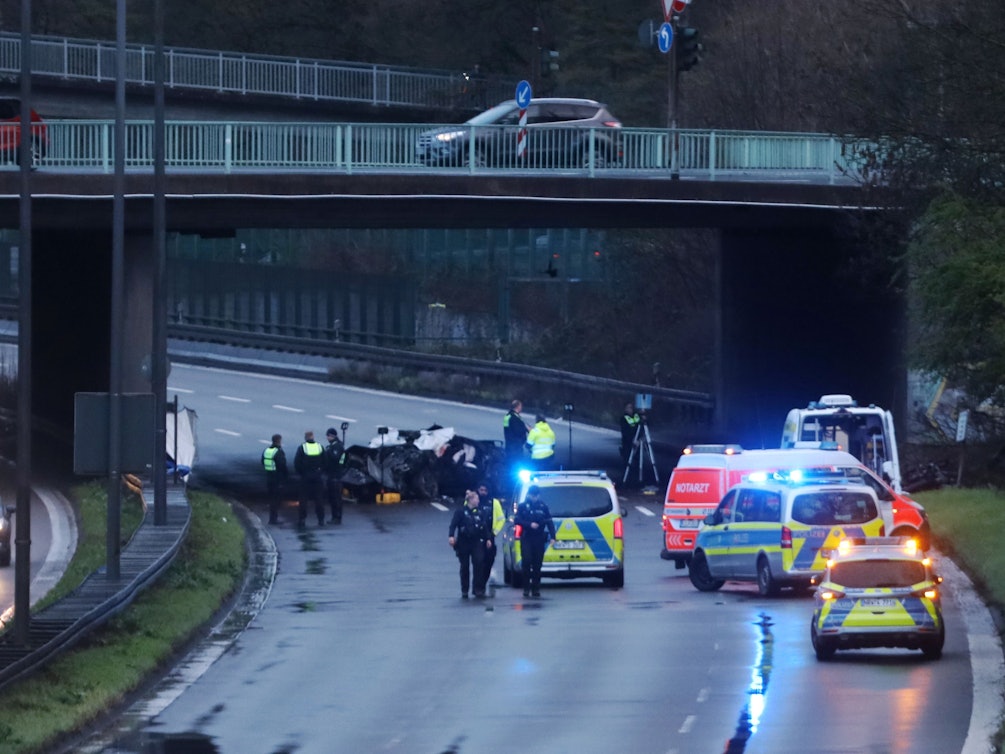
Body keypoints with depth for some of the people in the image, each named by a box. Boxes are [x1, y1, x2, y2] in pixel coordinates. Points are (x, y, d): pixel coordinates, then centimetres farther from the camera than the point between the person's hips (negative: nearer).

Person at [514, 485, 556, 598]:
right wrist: (529, 524, -16)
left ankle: (536, 588, 6)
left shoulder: (543, 506, 7)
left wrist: (552, 536, -4)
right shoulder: (523, 506, 4)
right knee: (527, 562, -11)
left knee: (537, 564, 1)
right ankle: (526, 587, -6)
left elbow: (549, 522, 6)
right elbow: (517, 520, -2)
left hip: (539, 538, 1)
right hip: (526, 538, -1)